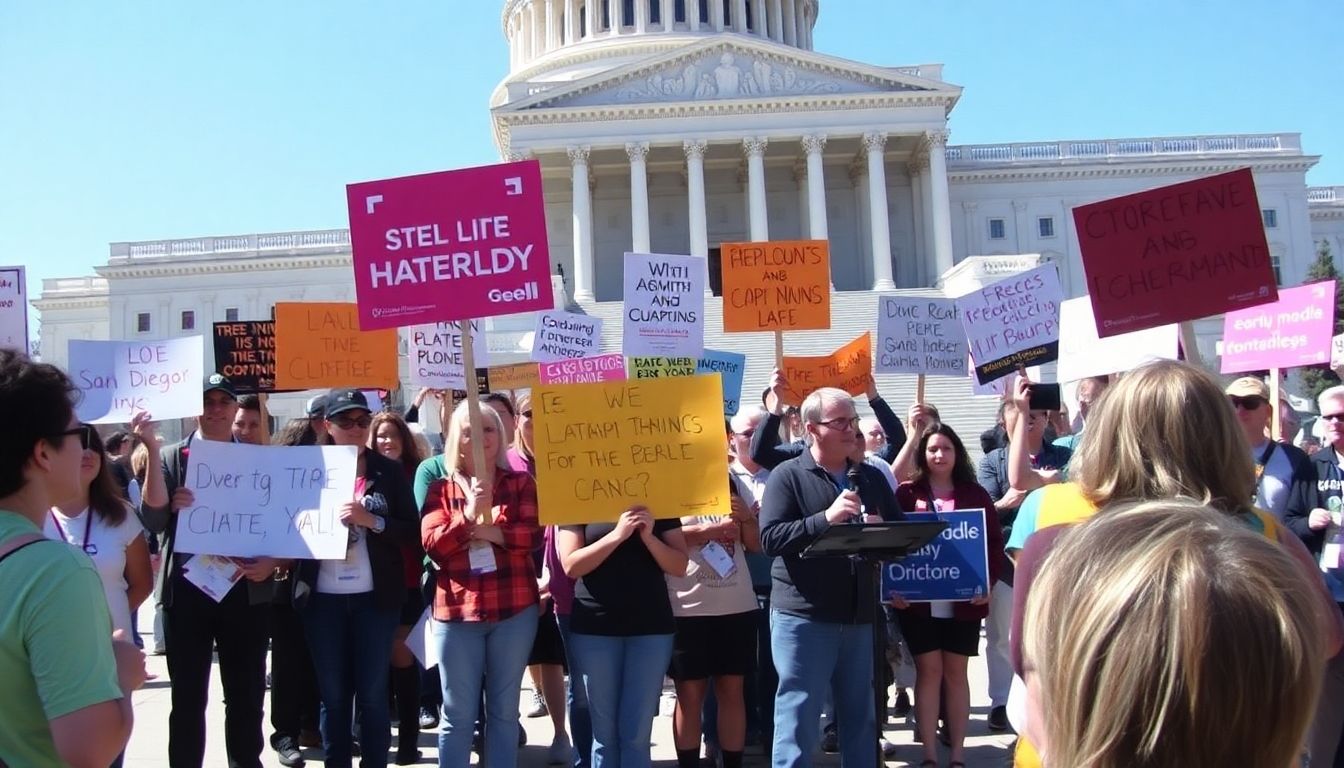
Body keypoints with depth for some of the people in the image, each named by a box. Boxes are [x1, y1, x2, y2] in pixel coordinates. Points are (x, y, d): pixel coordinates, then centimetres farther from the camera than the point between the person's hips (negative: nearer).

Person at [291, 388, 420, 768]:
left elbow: (412, 529, -1)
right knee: (332, 695, 8)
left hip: (375, 597, -1)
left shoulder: (389, 471, 3)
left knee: (373, 694, 4)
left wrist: (371, 520, -15)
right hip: (323, 598, 1)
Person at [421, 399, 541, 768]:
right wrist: (470, 515, -16)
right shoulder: (441, 488, 7)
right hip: (457, 610, 0)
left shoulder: (521, 482, 6)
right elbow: (431, 543, -5)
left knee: (504, 710, 9)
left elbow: (534, 534, -6)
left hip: (514, 609, 0)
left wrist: (493, 532, -17)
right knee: (457, 713, 5)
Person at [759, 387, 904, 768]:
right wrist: (826, 518, -23)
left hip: (862, 616, 5)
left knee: (861, 717, 15)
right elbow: (770, 538, -15)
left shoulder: (872, 478, 12)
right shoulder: (788, 476, -4)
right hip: (803, 616, -5)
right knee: (797, 718, 1)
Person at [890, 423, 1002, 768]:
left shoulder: (975, 493, 6)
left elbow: (994, 541, 4)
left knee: (955, 671, 8)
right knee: (928, 669, 3)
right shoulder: (907, 492, 2)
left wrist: (988, 583, -9)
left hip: (963, 599, 1)